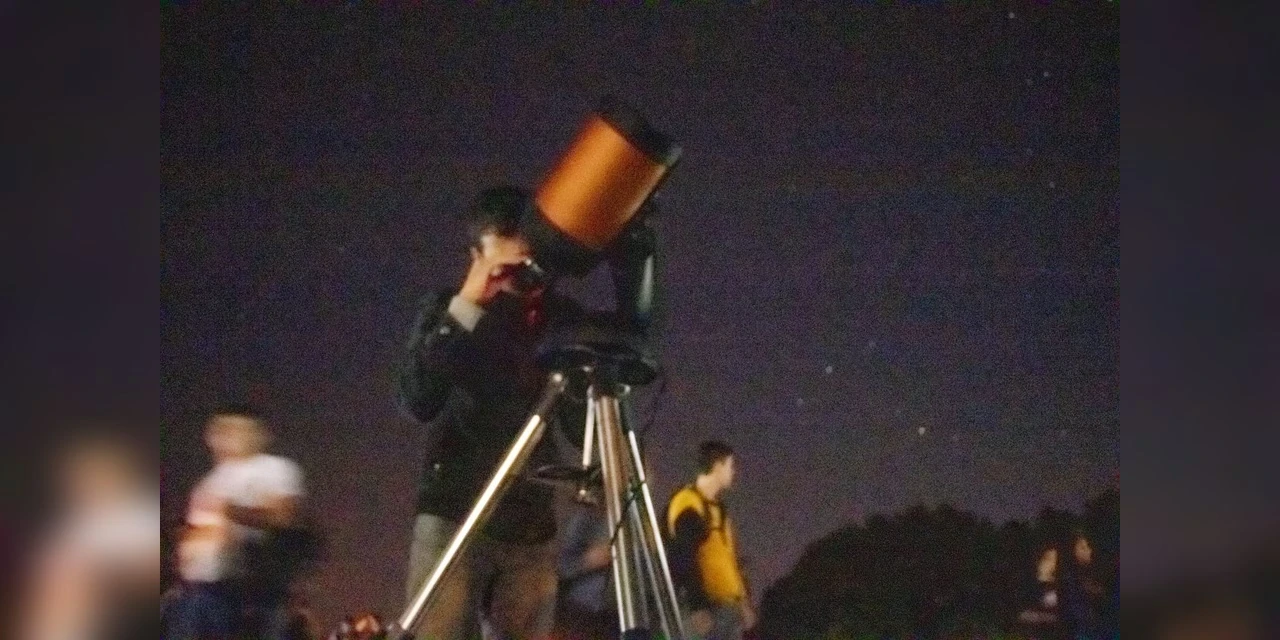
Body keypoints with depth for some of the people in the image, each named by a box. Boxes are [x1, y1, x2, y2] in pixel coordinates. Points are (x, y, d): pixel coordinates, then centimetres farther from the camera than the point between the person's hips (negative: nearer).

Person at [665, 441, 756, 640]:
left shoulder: (717, 507, 18)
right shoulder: (688, 507, -12)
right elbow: (683, 561, -18)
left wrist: (743, 601, 21)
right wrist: (697, 607, -22)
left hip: (730, 605, 10)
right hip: (708, 607, -10)